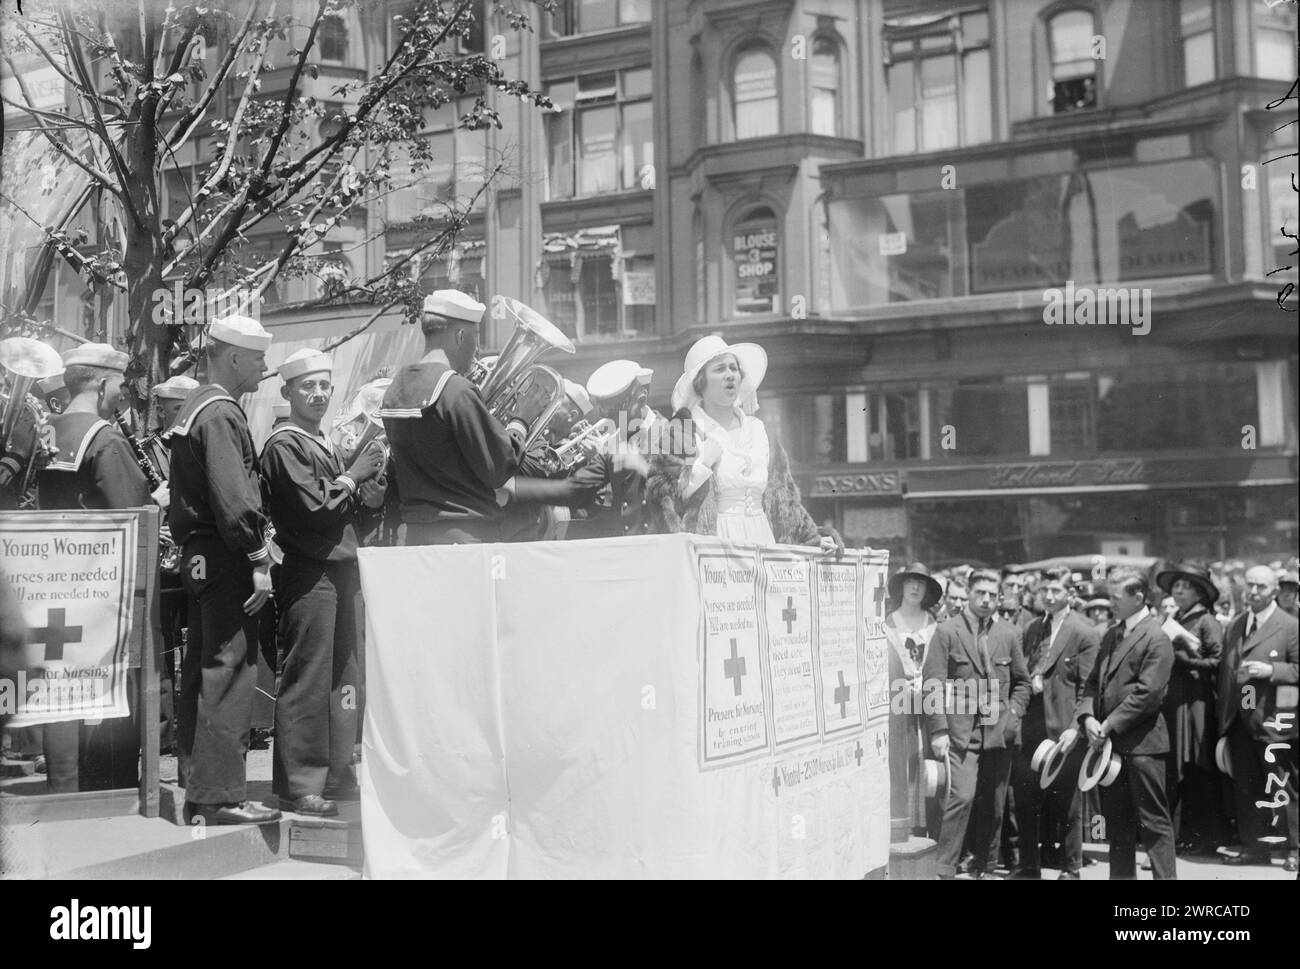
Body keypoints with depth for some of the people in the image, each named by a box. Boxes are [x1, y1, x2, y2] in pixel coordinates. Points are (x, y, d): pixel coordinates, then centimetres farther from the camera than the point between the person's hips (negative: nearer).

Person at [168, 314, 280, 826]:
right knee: (228, 672, -6)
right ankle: (221, 797, -2)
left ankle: (197, 790, 20)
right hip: (224, 558, -10)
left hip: (198, 556, 10)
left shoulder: (194, 409, 18)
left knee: (201, 672, 13)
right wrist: (258, 560, -18)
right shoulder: (221, 413, -14)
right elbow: (232, 497, -22)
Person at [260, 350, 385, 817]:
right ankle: (299, 785, -1)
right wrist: (355, 474, -7)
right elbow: (315, 507, -17)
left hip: (343, 570, 9)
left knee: (342, 677, 12)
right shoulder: (284, 445, -7)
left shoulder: (326, 445, 21)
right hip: (310, 573, -9)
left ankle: (336, 775, 21)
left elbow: (357, 509, 18)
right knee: (307, 680, -6)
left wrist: (375, 486, -1)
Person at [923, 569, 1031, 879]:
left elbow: (1021, 682, 19)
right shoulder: (947, 632, -2)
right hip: (960, 731, -4)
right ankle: (944, 870, -9)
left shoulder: (1009, 634, 10)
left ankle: (985, 868, 21)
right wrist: (938, 730, -12)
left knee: (993, 806, 8)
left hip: (999, 733, 4)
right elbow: (933, 685, -6)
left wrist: (1014, 713, 2)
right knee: (962, 797, -16)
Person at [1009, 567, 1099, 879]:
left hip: (1064, 728, -5)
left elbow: (1087, 687, -8)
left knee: (1067, 804, 5)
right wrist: (1032, 680, 0)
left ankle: (1071, 868, 17)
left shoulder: (1085, 634, -6)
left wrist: (1077, 724, -11)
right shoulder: (1032, 629, 13)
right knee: (1025, 800, 7)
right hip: (1030, 728, 5)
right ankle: (1028, 865, 19)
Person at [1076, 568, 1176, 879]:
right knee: (1116, 819, 14)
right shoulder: (1111, 634, 15)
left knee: (1154, 820, -1)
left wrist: (1109, 725, -16)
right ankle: (1121, 874, 22)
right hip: (1109, 741, 8)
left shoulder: (1156, 639, -11)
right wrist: (1088, 718, -3)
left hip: (1141, 741, -8)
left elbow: (1147, 693, -17)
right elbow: (1094, 681, 14)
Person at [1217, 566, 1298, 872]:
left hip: (1273, 720, -6)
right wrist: (1223, 717, 11)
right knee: (1245, 786, 11)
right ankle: (1253, 847, 20)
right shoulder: (1234, 626, 14)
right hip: (1239, 719, 6)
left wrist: (1271, 670, -20)